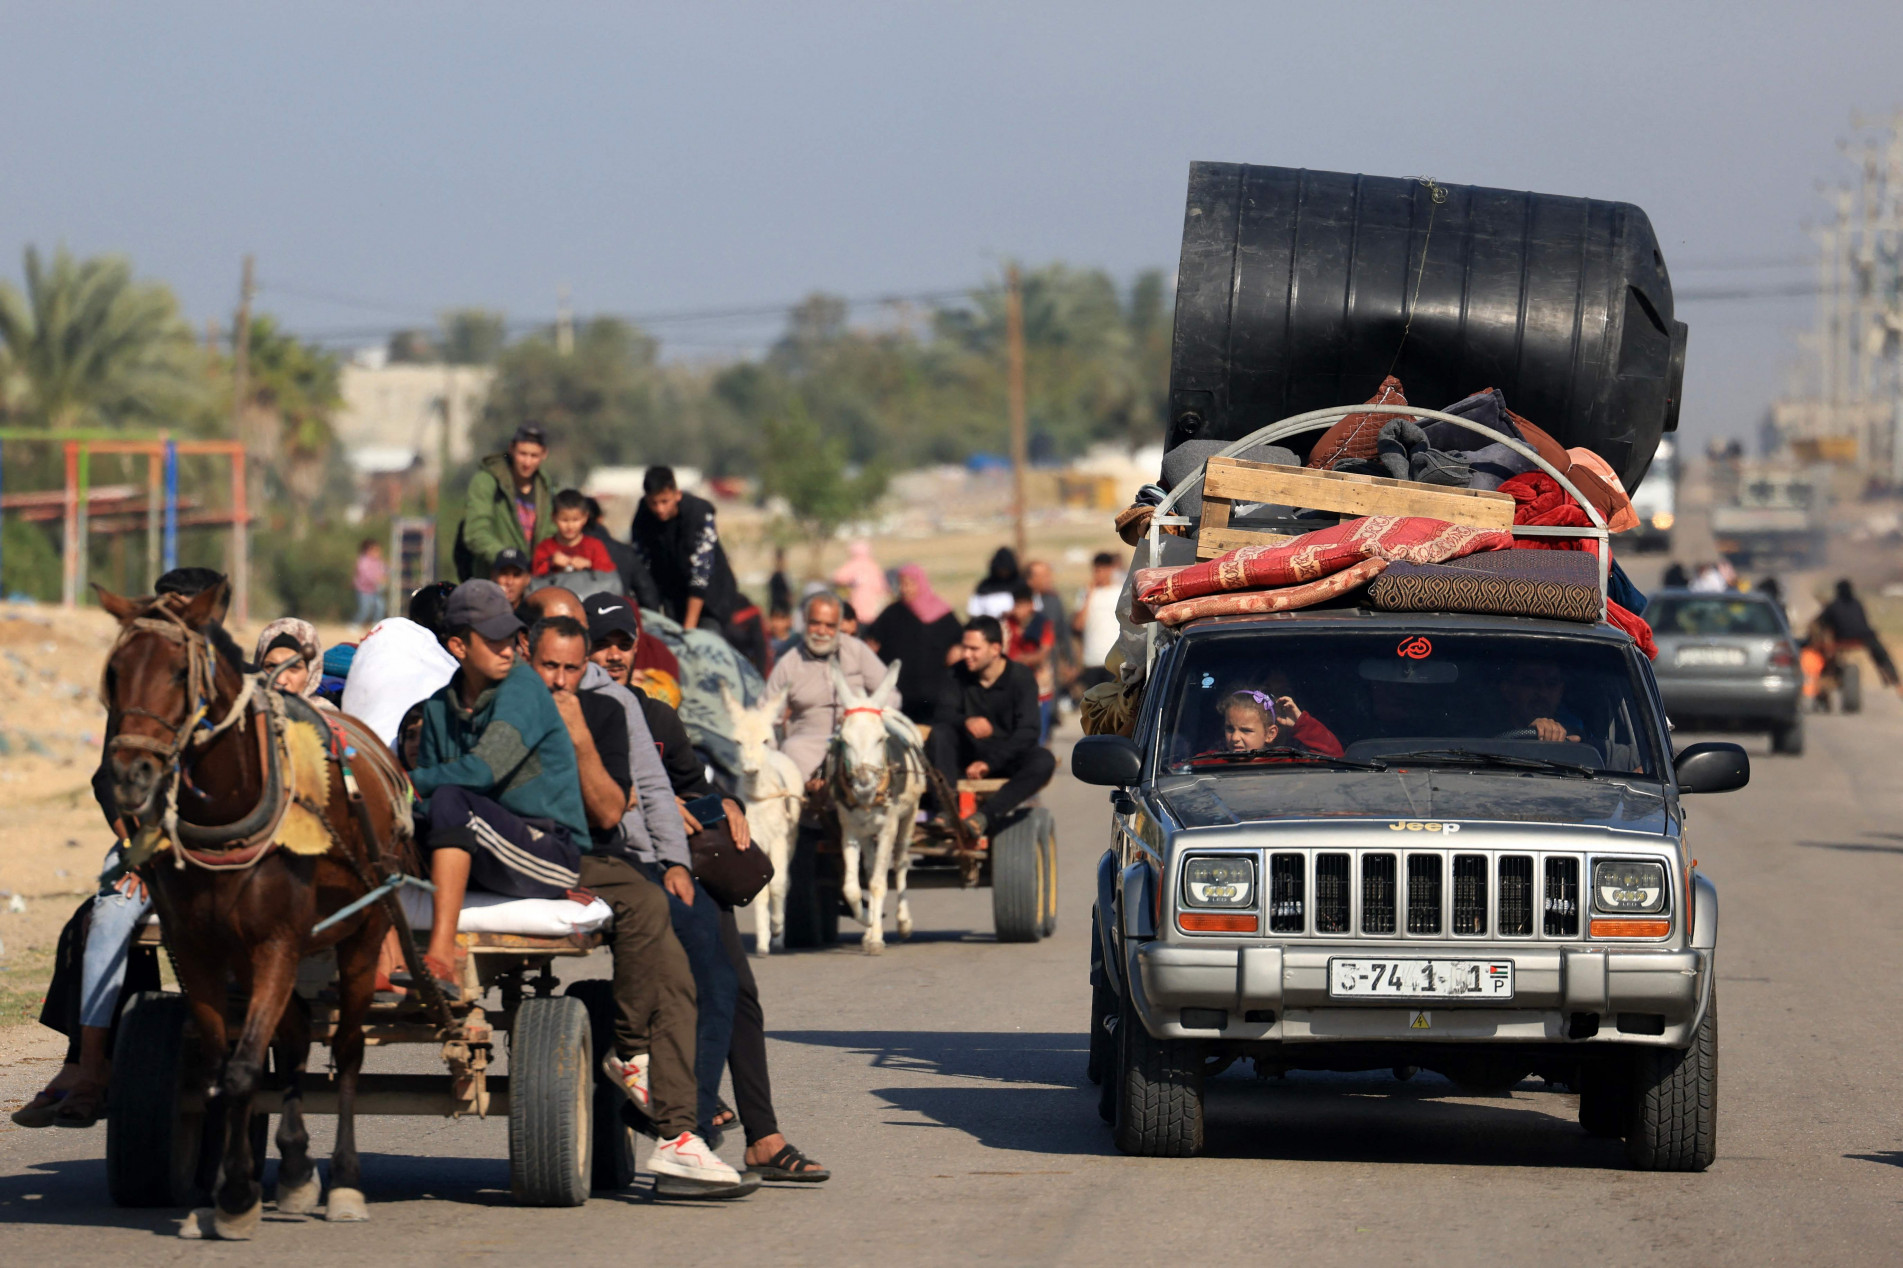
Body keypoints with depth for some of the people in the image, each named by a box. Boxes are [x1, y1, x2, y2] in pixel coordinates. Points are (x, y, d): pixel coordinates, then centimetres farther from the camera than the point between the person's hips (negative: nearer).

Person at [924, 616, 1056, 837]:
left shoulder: (1021, 678, -10)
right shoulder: (961, 675, 2)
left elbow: (1027, 732, -17)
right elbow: (944, 713, -8)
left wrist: (989, 763, -27)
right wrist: (966, 722, -32)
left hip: (1006, 756, -3)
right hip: (969, 755, 3)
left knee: (1044, 761, -33)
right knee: (939, 733, -25)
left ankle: (985, 814, -42)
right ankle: (947, 809, -35)